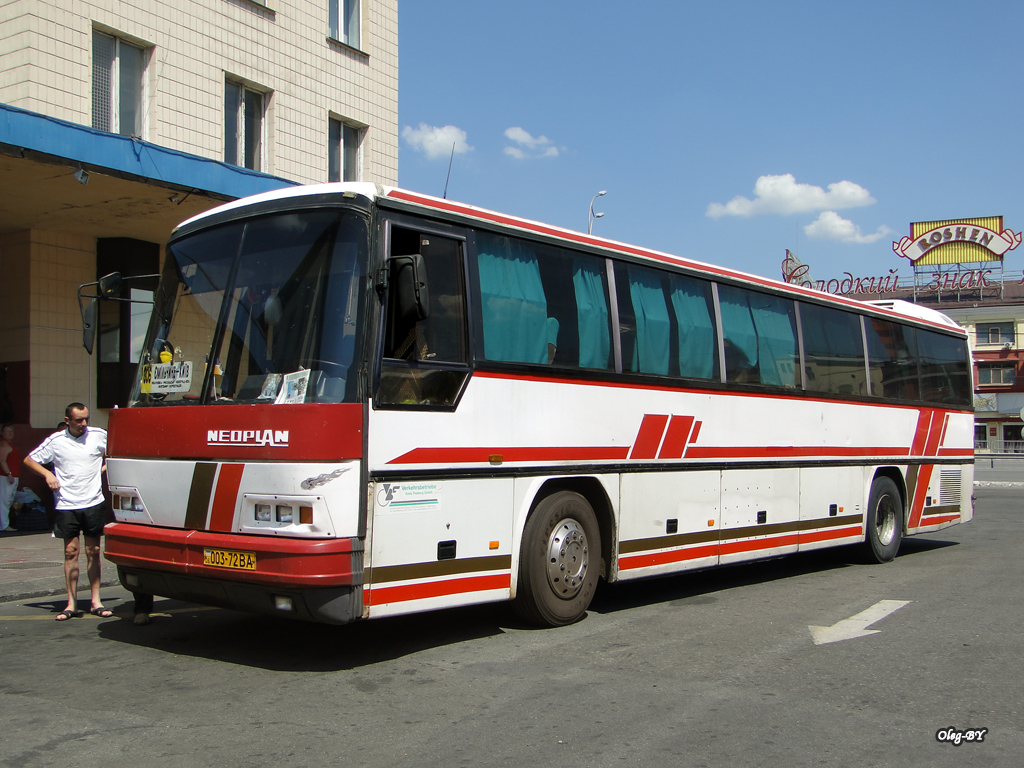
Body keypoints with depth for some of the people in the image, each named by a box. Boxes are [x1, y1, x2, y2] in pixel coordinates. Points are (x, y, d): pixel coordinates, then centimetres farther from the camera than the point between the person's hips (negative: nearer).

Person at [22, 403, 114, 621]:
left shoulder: (99, 435, 2)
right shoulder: (55, 440, 1)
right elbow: (29, 460, 10)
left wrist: (104, 467, 2)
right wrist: (47, 474, -5)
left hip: (93, 503, 1)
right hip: (67, 505, 0)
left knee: (93, 552, 5)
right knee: (71, 552, -1)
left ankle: (95, 601, 11)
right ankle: (71, 603, 5)